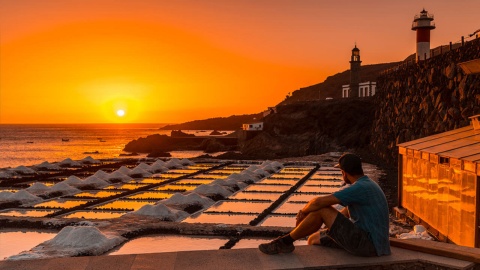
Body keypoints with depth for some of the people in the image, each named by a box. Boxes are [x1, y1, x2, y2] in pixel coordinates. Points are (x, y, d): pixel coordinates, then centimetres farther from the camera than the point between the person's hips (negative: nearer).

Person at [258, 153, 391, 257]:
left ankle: (284, 242, -2)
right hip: (367, 241, 10)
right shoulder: (366, 185, 14)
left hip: (367, 244, -10)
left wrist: (303, 212, -3)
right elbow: (346, 212, 23)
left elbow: (318, 202, -22)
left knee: (322, 209, -15)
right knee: (314, 240, 12)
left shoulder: (359, 188, -19)